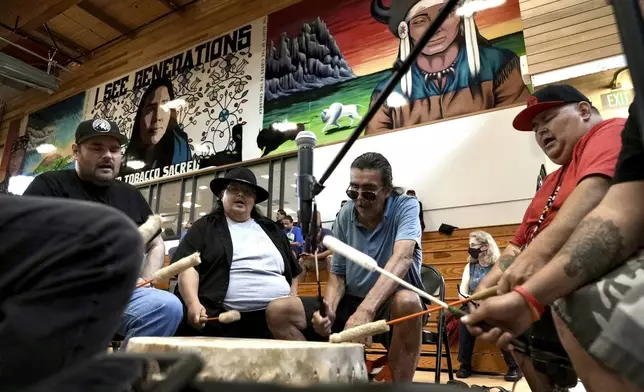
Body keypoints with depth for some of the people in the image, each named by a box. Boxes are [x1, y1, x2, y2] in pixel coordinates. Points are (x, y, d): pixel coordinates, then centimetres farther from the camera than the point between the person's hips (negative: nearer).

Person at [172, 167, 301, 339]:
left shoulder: (272, 229, 22)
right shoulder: (205, 227, 12)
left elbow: (293, 271, 24)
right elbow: (188, 266, -2)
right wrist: (193, 303, -19)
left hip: (277, 319, 3)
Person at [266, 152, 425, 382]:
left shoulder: (406, 207, -12)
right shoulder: (345, 216, 0)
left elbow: (402, 258, -31)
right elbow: (338, 273, 4)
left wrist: (366, 310, -45)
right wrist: (329, 309, -18)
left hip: (389, 306, -4)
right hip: (351, 303, 4)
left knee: (407, 302, -40)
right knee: (278, 311, -11)